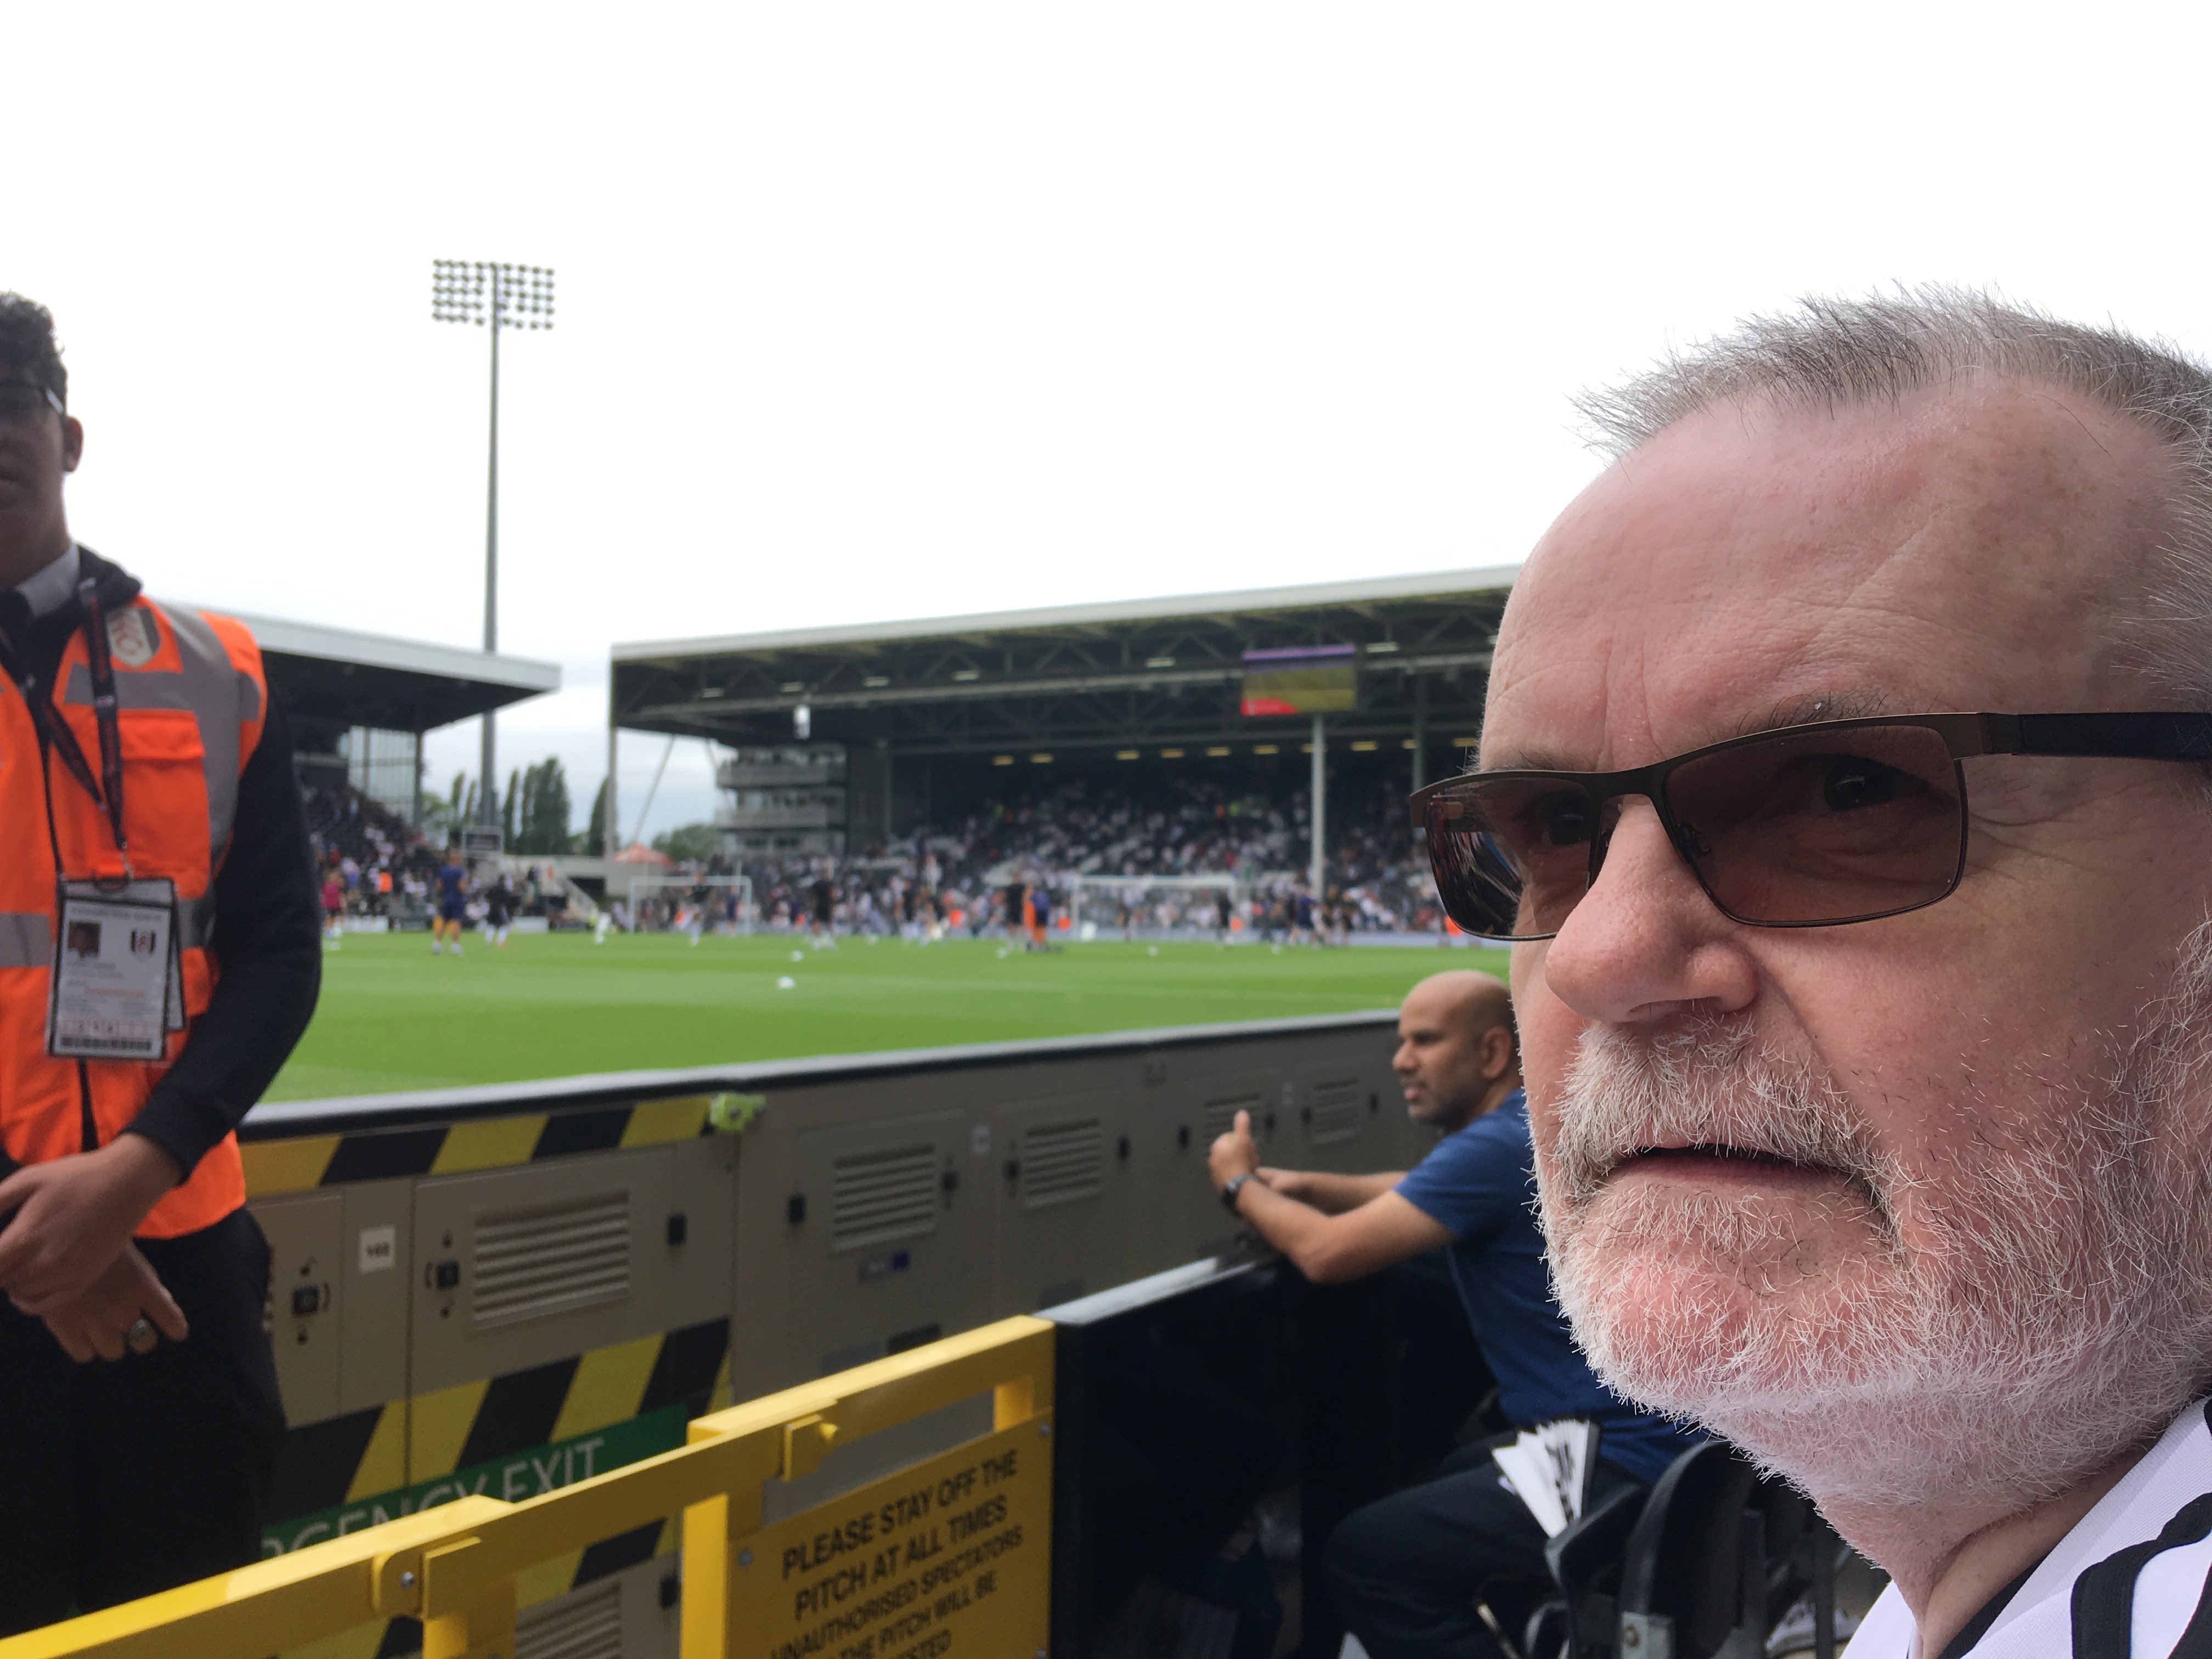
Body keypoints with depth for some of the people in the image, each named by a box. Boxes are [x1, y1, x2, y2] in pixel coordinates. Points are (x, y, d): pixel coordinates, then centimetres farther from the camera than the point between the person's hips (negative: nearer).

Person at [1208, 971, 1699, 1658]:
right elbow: (1424, 1192, 29)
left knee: (1362, 1556, -12)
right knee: (1442, 1479, 31)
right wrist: (1308, 1186, 13)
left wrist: (1241, 1185, -1)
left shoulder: (1501, 1145, -19)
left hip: (1621, 1464, -11)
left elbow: (1327, 1252, -20)